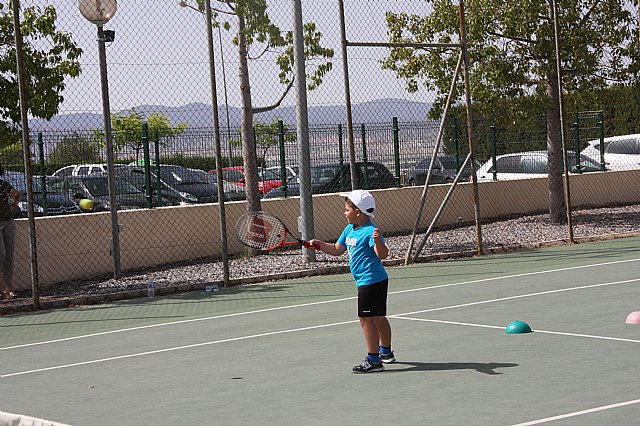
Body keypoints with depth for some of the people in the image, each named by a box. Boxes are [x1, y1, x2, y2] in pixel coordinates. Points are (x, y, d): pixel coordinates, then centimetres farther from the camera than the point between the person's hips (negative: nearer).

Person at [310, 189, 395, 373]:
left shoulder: (370, 231, -20)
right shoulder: (349, 229, 10)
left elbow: (383, 254, -29)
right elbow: (337, 249, 20)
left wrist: (378, 241, -47)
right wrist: (320, 244, 7)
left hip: (371, 281, -10)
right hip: (373, 281, 10)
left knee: (366, 318, -9)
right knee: (378, 317, 21)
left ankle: (373, 360, -5)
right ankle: (386, 352, 36)